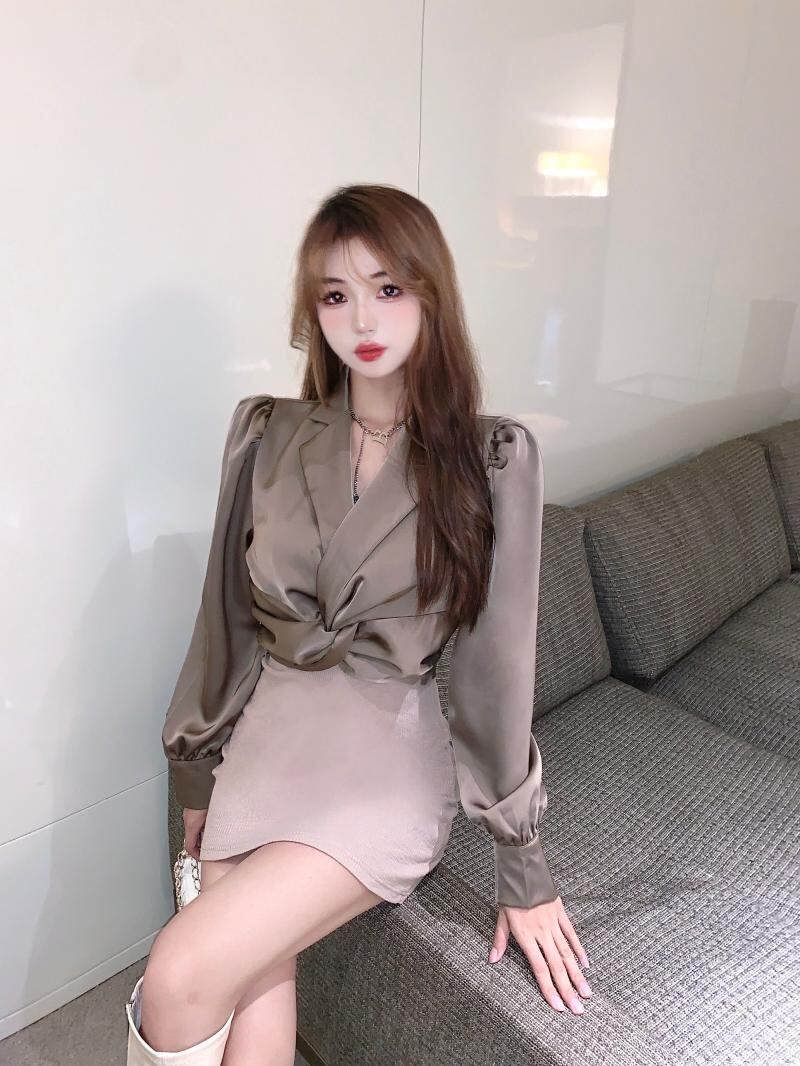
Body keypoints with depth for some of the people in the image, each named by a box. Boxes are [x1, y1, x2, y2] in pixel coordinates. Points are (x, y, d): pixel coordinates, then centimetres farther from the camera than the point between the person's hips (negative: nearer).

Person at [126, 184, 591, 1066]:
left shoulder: (493, 458, -7)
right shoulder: (266, 434, 0)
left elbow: (497, 658, -7)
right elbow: (227, 616, 7)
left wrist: (523, 868, -3)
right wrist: (196, 778, 14)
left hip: (390, 757, -2)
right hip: (265, 738, 3)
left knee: (180, 978, -18)